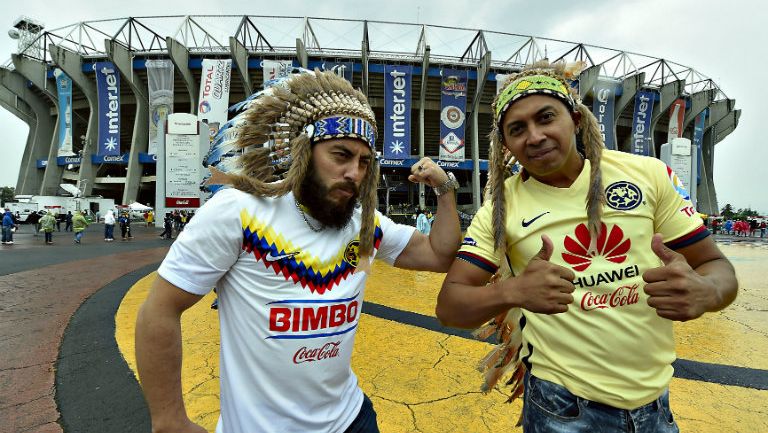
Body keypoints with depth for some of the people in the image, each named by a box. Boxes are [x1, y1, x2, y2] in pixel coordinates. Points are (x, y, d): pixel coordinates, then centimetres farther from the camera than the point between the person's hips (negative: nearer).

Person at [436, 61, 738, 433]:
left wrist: (704, 291, -22)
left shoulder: (648, 174, -6)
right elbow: (448, 305, -14)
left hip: (655, 402, 3)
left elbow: (714, 265, 2)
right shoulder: (501, 206, -11)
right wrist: (512, 291, -34)